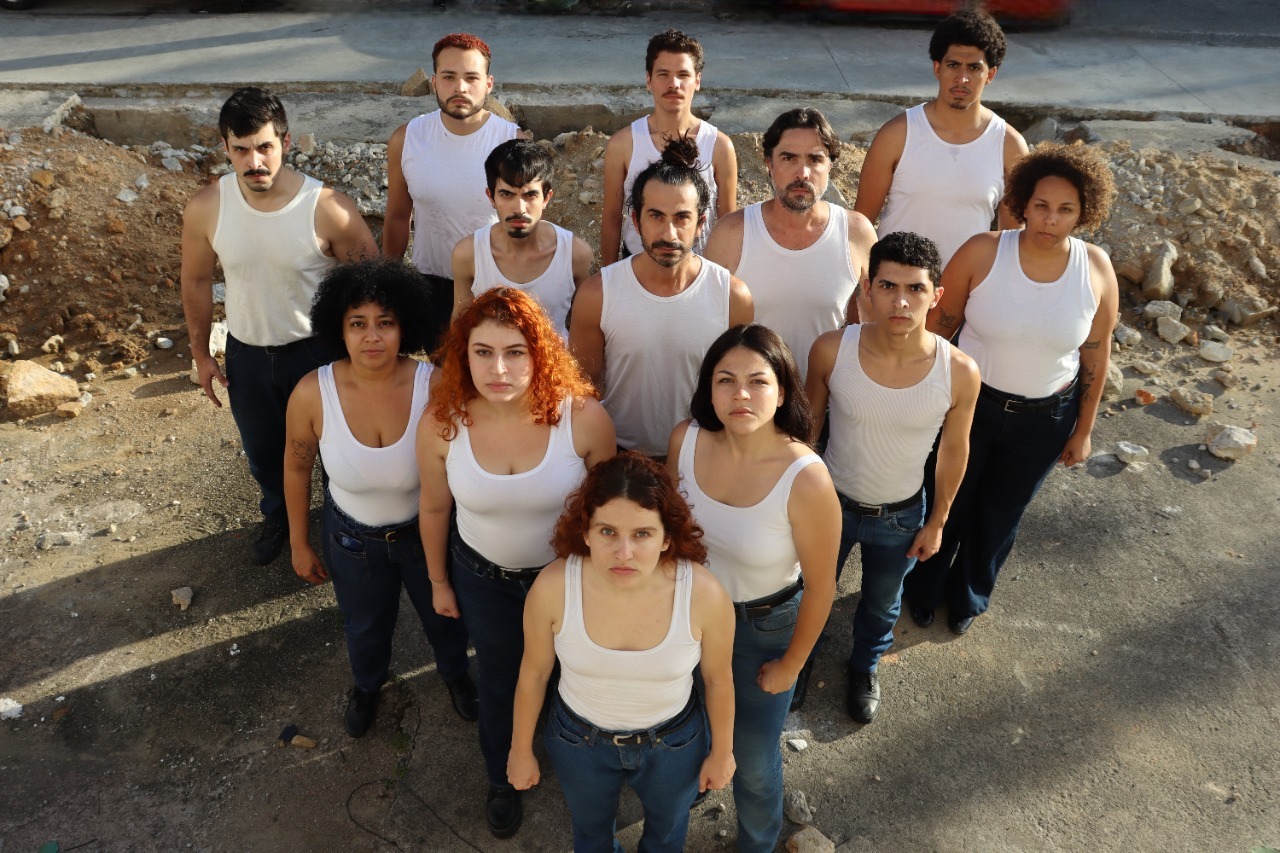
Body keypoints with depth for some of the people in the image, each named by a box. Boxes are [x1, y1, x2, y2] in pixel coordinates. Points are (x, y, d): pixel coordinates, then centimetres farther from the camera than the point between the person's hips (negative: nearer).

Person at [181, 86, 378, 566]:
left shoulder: (326, 208, -24)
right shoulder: (205, 209, -15)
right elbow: (196, 281, 1)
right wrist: (201, 354, 8)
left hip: (318, 351, -3)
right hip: (246, 355, 3)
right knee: (262, 450, 24)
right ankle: (279, 517, 53)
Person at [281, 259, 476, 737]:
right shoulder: (312, 394, -26)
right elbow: (297, 468, -7)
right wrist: (300, 545, 2)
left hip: (427, 529, -1)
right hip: (353, 538, 1)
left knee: (443, 613, 28)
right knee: (365, 625, 29)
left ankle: (455, 673, 63)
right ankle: (367, 684, 65)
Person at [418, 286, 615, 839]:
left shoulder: (583, 417, -30)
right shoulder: (442, 424, -24)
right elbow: (434, 509, -6)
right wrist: (438, 581, 7)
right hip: (483, 577, 1)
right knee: (499, 681, 25)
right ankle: (502, 779, 58)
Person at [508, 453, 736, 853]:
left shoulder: (703, 595, -33)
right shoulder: (553, 587, -31)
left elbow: (718, 678, -13)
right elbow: (533, 673, -12)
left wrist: (722, 751, 2)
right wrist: (521, 750, 1)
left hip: (674, 742, 0)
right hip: (579, 740, 0)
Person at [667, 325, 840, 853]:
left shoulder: (806, 479, -34)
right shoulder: (687, 439, -22)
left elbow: (820, 588, -19)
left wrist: (790, 666, -7)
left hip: (765, 626, -4)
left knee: (753, 760, 15)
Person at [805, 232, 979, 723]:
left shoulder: (959, 372, -25)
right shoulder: (831, 351, -25)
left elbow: (954, 450, -7)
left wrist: (937, 522, 3)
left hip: (902, 515, 1)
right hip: (831, 500, 0)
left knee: (882, 603, 27)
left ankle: (865, 667, 60)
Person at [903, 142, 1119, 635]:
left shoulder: (1097, 271, -13)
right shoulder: (982, 253, -19)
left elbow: (1096, 355, -2)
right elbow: (938, 327, -9)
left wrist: (1083, 430, 4)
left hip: (1045, 419, 2)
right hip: (970, 404, -2)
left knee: (1000, 515, 22)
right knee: (945, 506, 17)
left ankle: (968, 596, 50)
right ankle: (922, 590, 46)